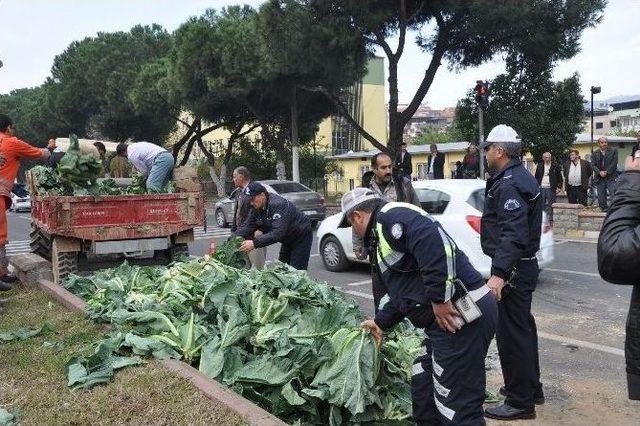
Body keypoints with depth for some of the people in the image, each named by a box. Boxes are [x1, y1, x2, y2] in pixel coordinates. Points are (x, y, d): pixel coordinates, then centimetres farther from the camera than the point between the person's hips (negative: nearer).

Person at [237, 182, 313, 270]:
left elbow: (278, 232, -42)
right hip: (288, 240, 9)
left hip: (302, 237, -9)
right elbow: (247, 226, -5)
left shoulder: (278, 204, -33)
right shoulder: (257, 208, -5)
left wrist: (255, 243, -49)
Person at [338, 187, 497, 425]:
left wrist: (439, 298, -23)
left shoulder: (390, 216, -9)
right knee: (423, 394, 21)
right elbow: (403, 292, 30)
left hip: (458, 315, -11)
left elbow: (436, 242, -26)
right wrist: (381, 323, 34)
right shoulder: (382, 235, 24)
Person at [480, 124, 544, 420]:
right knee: (522, 328, 21)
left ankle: (520, 402, 8)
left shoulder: (509, 184, -19)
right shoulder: (520, 177, 15)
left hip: (512, 270, -11)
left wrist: (499, 273, -34)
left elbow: (513, 234, -29)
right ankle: (530, 388, 36)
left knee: (511, 333, -3)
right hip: (523, 266, 11)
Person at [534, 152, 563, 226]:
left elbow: (560, 177, 6)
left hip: (550, 188, -2)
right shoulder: (539, 167, 11)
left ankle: (550, 220, 4)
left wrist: (559, 187, -2)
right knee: (541, 205, 4)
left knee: (550, 205, -2)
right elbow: (536, 177, 14)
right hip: (541, 188, 2)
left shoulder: (555, 166, 4)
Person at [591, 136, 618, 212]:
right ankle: (604, 210, 10)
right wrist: (599, 172, -14)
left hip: (611, 177, -2)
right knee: (601, 198, 3)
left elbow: (614, 163, -2)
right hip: (599, 178, 2)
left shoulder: (613, 151, 7)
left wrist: (606, 172, -12)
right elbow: (593, 165, 2)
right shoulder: (594, 154, 11)